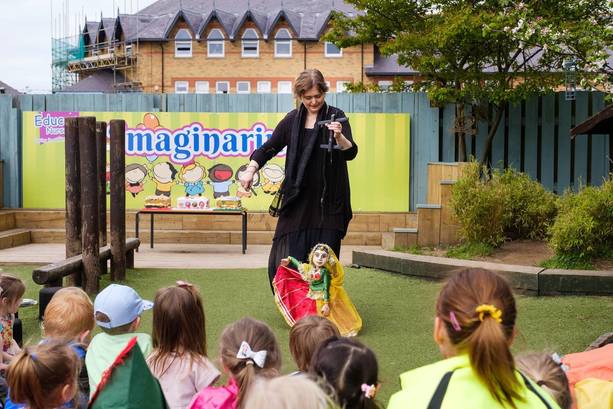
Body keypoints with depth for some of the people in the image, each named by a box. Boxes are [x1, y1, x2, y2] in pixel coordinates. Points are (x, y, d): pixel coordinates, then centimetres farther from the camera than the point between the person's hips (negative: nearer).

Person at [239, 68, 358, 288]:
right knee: (290, 258, -1)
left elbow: (350, 153, -9)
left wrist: (339, 136, -30)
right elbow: (269, 147, 15)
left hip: (328, 201, -2)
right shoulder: (292, 120, 8)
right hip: (297, 200, 2)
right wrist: (251, 170, 0)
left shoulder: (336, 116, 0)